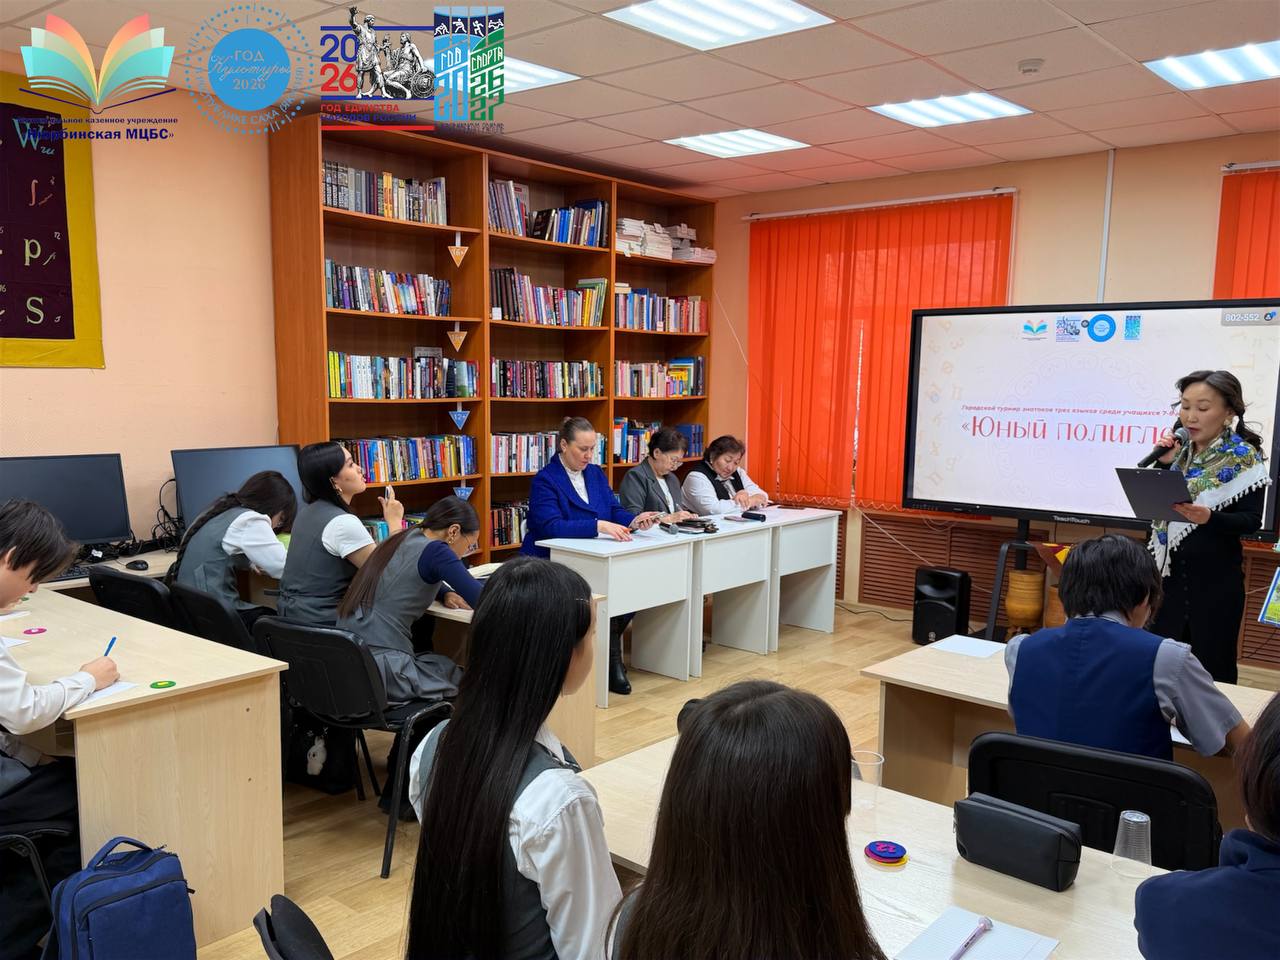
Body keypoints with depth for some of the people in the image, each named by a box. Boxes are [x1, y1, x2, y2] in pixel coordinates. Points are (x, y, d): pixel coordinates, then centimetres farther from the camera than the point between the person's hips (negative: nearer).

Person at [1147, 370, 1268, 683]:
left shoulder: (1243, 458, -9)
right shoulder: (1182, 451, 7)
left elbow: (1252, 520, -13)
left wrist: (1209, 518, -30)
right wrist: (1164, 464, -4)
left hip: (1215, 575, -5)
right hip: (1171, 570, 5)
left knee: (1212, 663, 2)